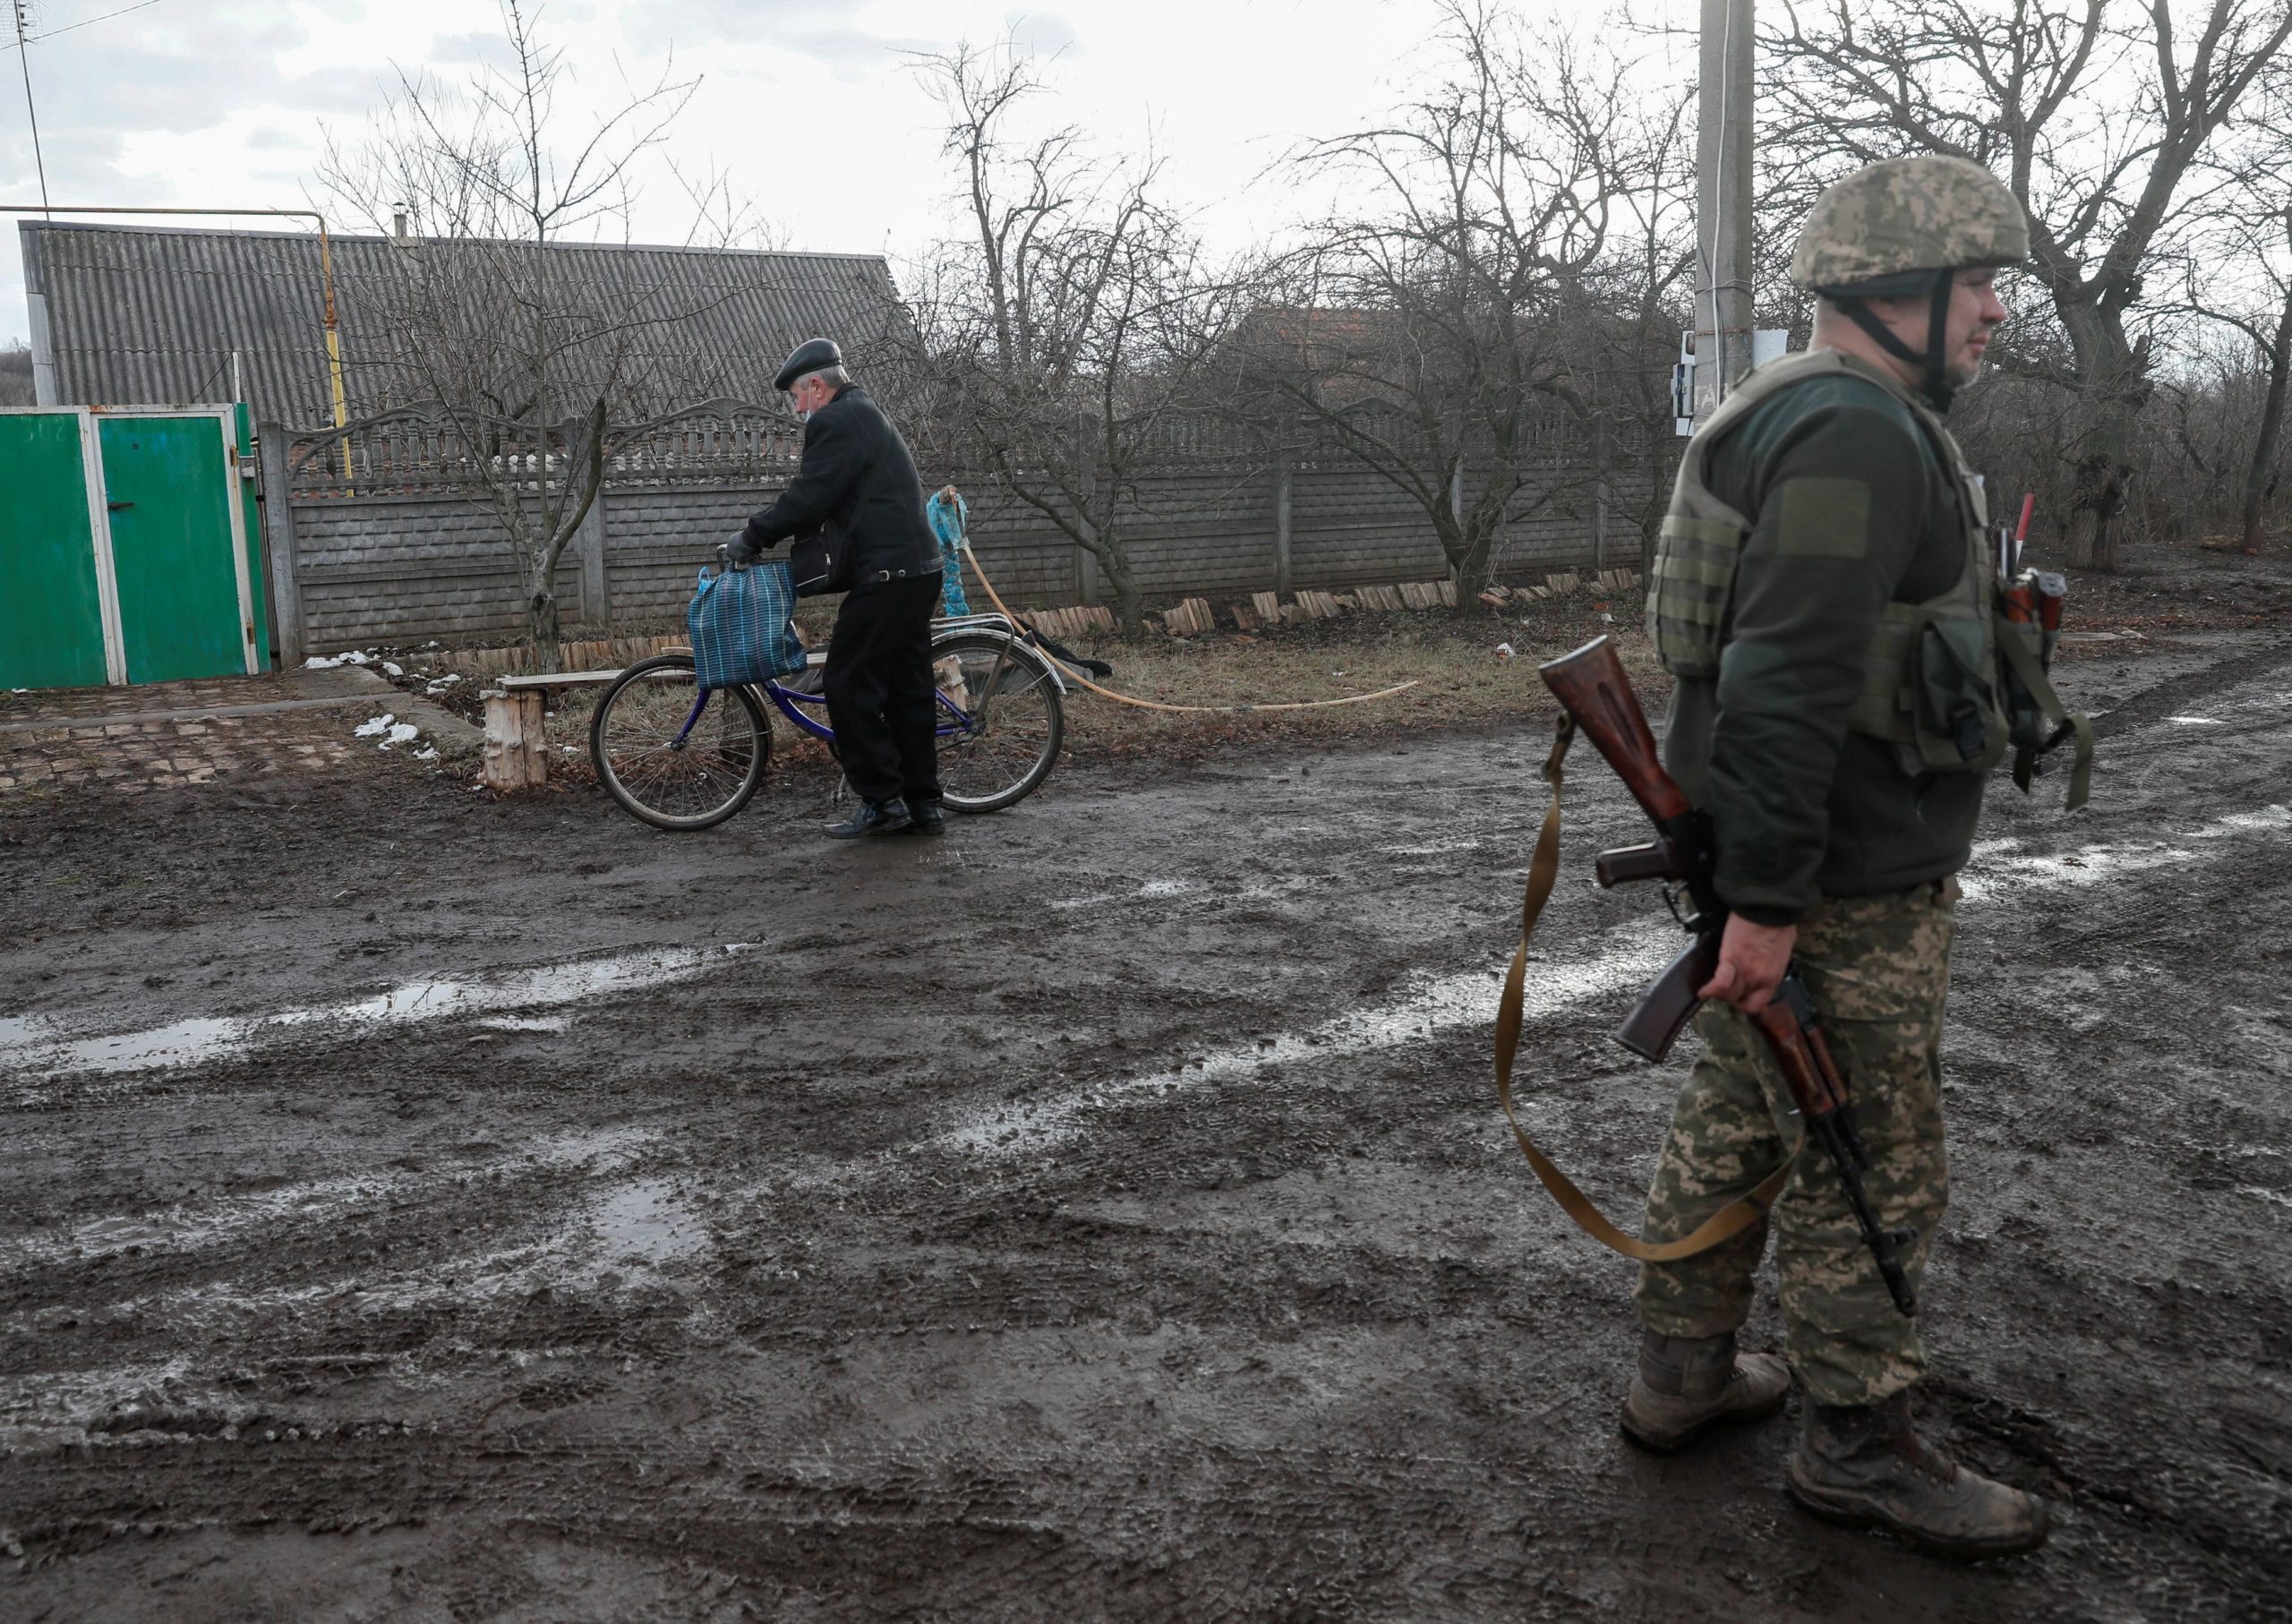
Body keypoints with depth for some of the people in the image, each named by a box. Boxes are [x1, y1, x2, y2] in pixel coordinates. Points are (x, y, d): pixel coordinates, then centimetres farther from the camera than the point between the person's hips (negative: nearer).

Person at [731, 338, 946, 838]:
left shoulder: (836, 421, -9)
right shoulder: (868, 414, 24)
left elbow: (808, 497, -15)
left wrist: (753, 536, -3)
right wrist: (766, 535, 20)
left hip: (884, 575, -10)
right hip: (917, 570, 10)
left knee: (847, 685, -5)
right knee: (908, 688, 11)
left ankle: (881, 800, -2)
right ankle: (923, 805, 14)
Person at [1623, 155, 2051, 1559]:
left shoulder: (1816, 418, 16)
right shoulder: (1857, 432, -19)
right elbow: (1786, 681, -28)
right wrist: (1767, 899, -27)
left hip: (1792, 864, 11)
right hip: (1841, 897, -11)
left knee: (1735, 1123, 18)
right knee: (1873, 1175, 3)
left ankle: (1682, 1377, 32)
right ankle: (1860, 1449, 19)